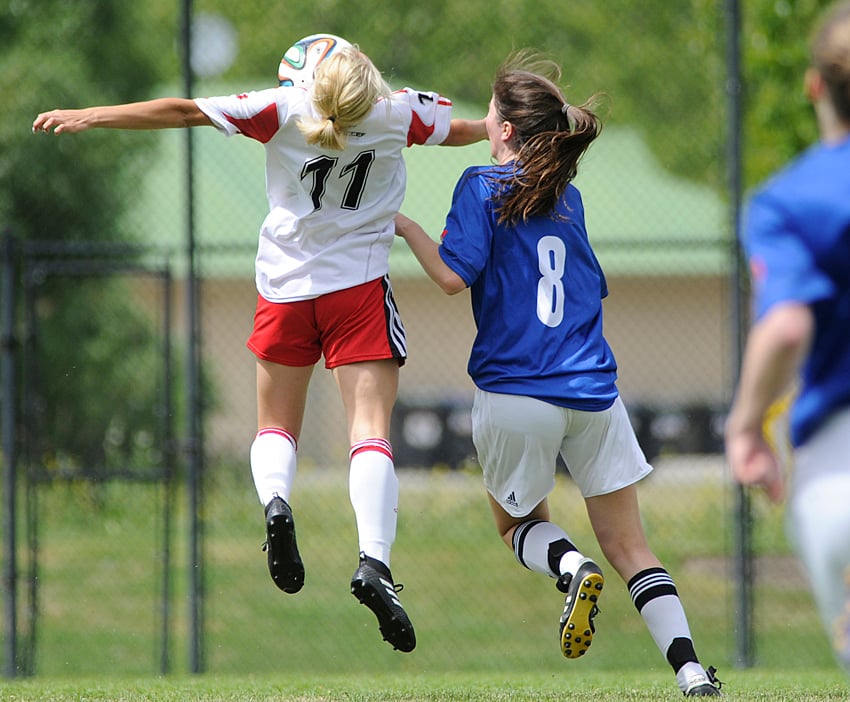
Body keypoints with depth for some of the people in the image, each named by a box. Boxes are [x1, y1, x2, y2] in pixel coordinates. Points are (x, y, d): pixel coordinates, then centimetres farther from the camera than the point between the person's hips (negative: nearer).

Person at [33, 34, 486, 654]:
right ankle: (374, 561, -27)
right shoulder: (399, 112, -4)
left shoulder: (285, 109, -10)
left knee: (277, 424, 17)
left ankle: (274, 500, -16)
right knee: (370, 427, -7)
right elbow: (462, 129, 16)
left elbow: (183, 112, -9)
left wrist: (88, 117, -3)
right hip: (360, 288, 0)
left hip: (286, 287, 0)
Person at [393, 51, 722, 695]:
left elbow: (454, 275, -14)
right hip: (592, 393, 4)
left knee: (519, 524, 21)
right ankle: (691, 671, -12)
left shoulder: (483, 187, -4)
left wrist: (408, 228, 1)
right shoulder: (568, 196, 13)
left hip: (515, 394, -4)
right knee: (628, 545, 7)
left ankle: (570, 565, -13)